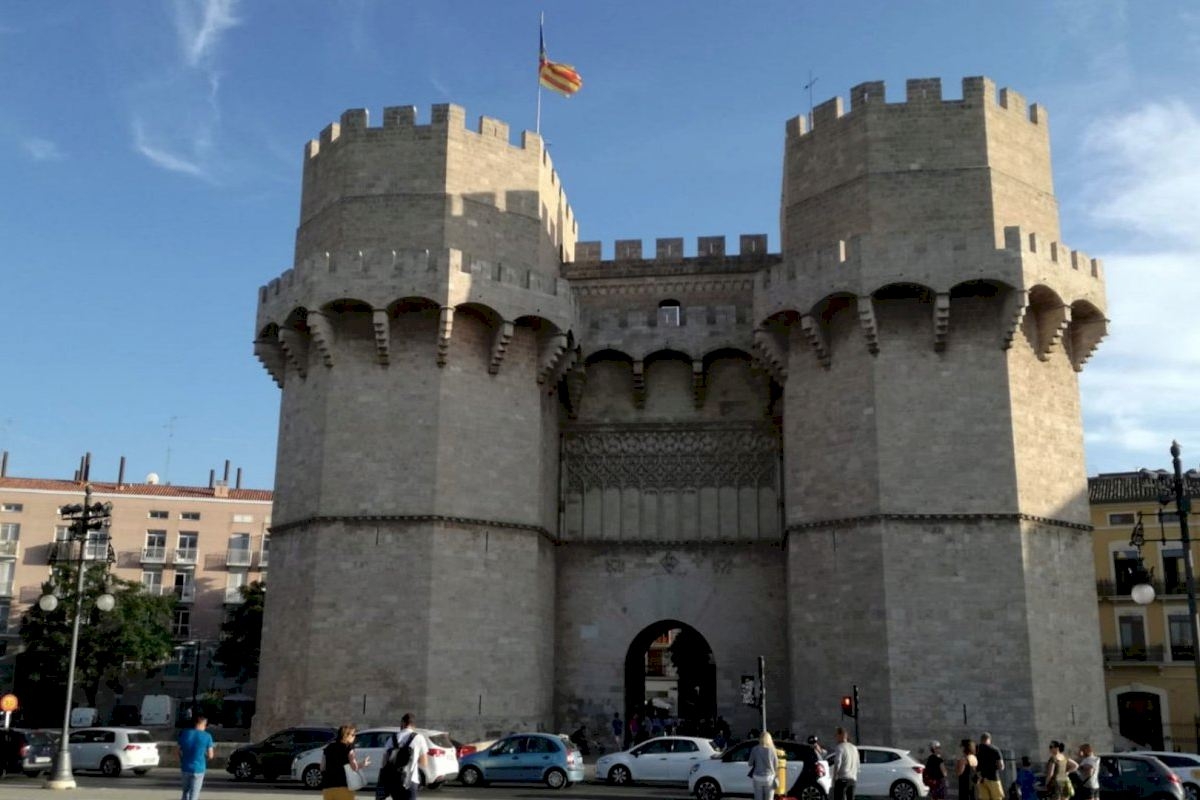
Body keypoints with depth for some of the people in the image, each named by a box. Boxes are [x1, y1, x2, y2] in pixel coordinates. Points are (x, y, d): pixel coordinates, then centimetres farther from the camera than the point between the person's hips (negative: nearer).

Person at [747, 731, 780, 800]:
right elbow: (776, 765, 3)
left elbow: (750, 764, 2)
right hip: (769, 777, 0)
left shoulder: (755, 749, -4)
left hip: (758, 777, 0)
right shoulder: (772, 750, -5)